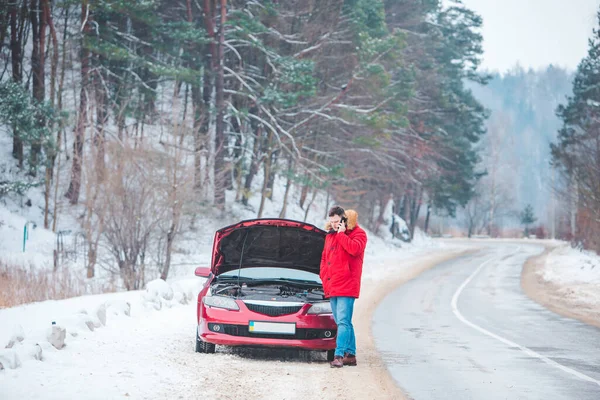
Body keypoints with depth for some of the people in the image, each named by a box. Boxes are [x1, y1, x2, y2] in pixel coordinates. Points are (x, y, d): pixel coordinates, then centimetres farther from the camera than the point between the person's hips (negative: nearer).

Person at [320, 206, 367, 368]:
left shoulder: (358, 233, -3)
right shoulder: (330, 235, 18)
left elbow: (355, 249, -24)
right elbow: (324, 258, 24)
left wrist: (341, 234, -15)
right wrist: (324, 278, 13)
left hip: (346, 287, -8)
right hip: (331, 287, 8)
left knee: (343, 322, -14)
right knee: (342, 323, 11)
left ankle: (339, 355, -19)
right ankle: (350, 355, 17)